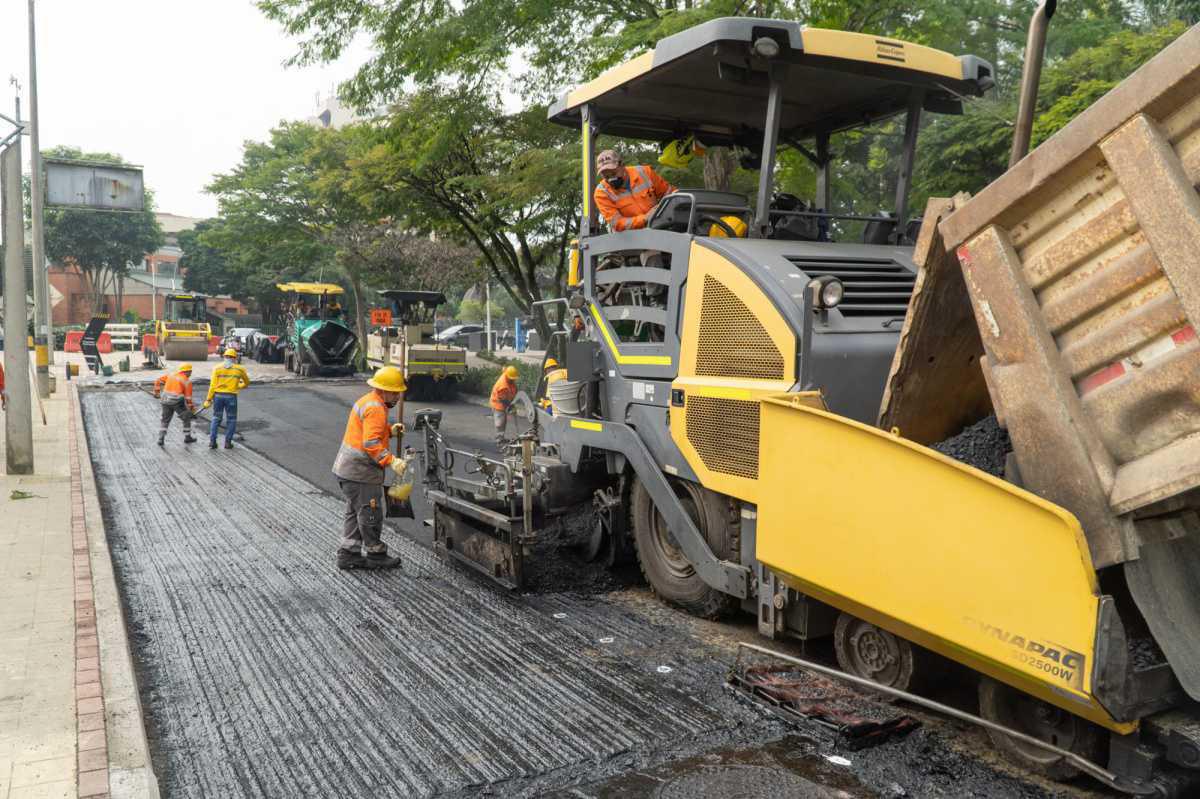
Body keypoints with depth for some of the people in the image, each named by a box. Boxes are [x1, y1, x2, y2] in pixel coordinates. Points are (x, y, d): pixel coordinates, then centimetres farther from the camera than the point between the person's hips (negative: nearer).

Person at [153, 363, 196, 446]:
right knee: (187, 418, 13)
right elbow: (188, 397, -3)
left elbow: (158, 381, 11)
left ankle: (161, 440, 11)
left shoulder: (170, 375, 10)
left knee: (165, 421, 16)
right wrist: (191, 407, 7)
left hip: (166, 401, 5)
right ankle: (187, 438, 20)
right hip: (177, 402, -5)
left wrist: (156, 392, 20)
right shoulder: (187, 381, -3)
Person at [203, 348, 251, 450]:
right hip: (231, 396, -1)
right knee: (231, 420, 11)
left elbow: (213, 385, -3)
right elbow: (247, 382, 19)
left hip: (218, 396, 2)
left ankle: (212, 441, 8)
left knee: (216, 418, 14)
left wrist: (208, 399, 0)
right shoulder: (239, 369, 3)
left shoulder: (217, 368, 2)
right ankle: (228, 442, 8)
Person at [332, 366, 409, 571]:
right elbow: (371, 443, -27)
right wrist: (392, 461, -31)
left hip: (347, 469, 11)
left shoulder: (367, 401, 14)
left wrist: (390, 430, 10)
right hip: (360, 472, -11)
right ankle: (376, 555, 13)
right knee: (371, 515, 2)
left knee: (354, 513, 17)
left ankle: (348, 554, 23)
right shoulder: (375, 408, -19)